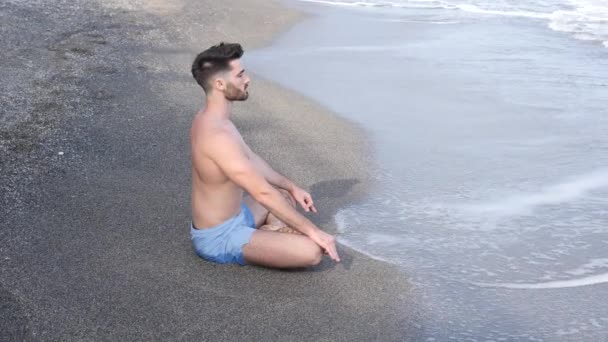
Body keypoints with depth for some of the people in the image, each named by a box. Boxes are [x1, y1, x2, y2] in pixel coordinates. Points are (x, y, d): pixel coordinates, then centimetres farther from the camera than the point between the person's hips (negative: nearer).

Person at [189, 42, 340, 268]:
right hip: (219, 237, -10)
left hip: (233, 215, 10)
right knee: (312, 251, -21)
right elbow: (263, 193, -31)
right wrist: (313, 230, -25)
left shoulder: (211, 119, 1)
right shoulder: (217, 136, -31)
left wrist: (292, 188, 16)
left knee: (282, 196, 32)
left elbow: (252, 160, 16)